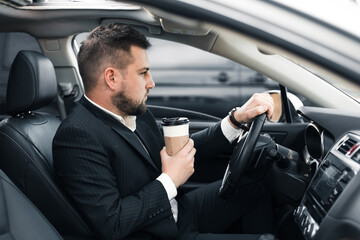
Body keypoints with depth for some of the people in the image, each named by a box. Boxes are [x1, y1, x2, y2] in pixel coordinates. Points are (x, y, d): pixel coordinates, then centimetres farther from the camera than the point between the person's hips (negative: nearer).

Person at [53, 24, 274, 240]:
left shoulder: (136, 113, 4)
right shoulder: (77, 136, -23)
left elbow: (184, 151, 14)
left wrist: (237, 119, 4)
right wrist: (170, 181, -19)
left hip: (180, 214, 9)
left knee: (254, 191, 13)